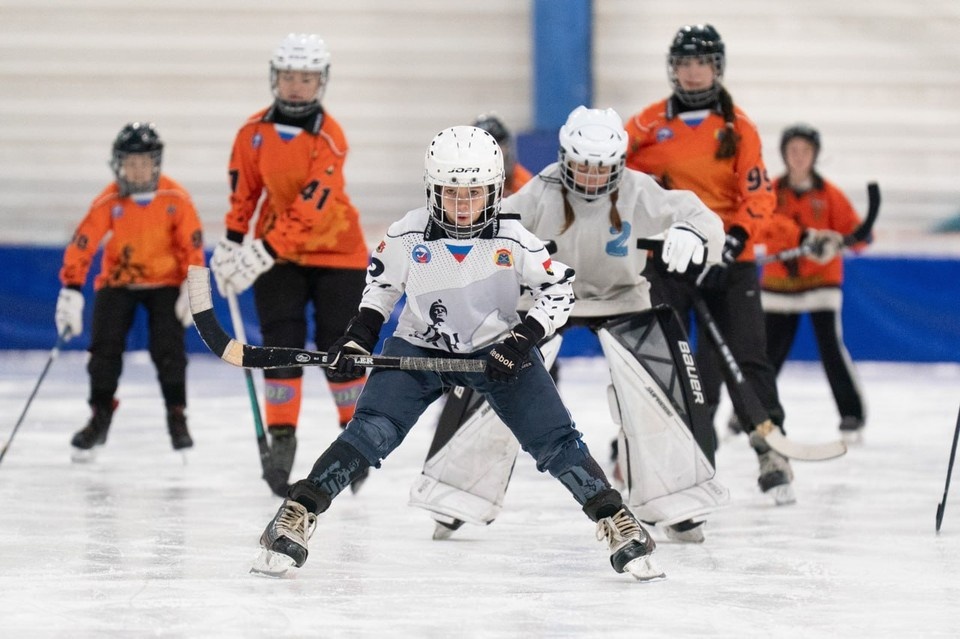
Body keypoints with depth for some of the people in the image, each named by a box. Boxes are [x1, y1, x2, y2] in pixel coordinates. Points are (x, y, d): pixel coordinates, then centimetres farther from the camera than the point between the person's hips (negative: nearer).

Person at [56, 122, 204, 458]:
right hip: (117, 282, 1)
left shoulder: (175, 199, -15)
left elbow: (192, 244, -7)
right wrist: (71, 291, -26)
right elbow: (82, 244, -19)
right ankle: (100, 415, 5)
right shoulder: (108, 202, -17)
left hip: (165, 282, -1)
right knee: (105, 345, -9)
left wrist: (193, 287, -12)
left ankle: (177, 416, 1)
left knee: (168, 348, -12)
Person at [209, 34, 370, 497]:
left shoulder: (330, 138, -21)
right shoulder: (254, 131, -6)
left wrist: (264, 252, -31)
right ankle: (281, 441, -1)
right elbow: (244, 190, 6)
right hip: (275, 251, 3)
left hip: (335, 251, -3)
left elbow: (311, 208, -27)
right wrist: (232, 242, 1)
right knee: (280, 344, -6)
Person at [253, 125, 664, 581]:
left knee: (555, 440, -9)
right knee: (370, 432, -18)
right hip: (418, 347, 0)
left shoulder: (512, 240, -19)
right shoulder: (408, 235, -16)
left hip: (498, 350, 0)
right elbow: (380, 283, 2)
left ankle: (617, 523, 2)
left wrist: (522, 341, -19)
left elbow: (559, 288, -9)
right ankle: (297, 516, -13)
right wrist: (357, 339, -6)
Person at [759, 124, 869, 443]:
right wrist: (803, 235, -33)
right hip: (779, 282, 1)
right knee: (770, 351, 6)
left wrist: (835, 242, -25)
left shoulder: (829, 194, 0)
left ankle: (851, 415, -5)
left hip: (821, 281, -1)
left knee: (831, 347, -12)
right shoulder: (772, 191, 1)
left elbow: (855, 231, -3)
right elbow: (770, 222, -17)